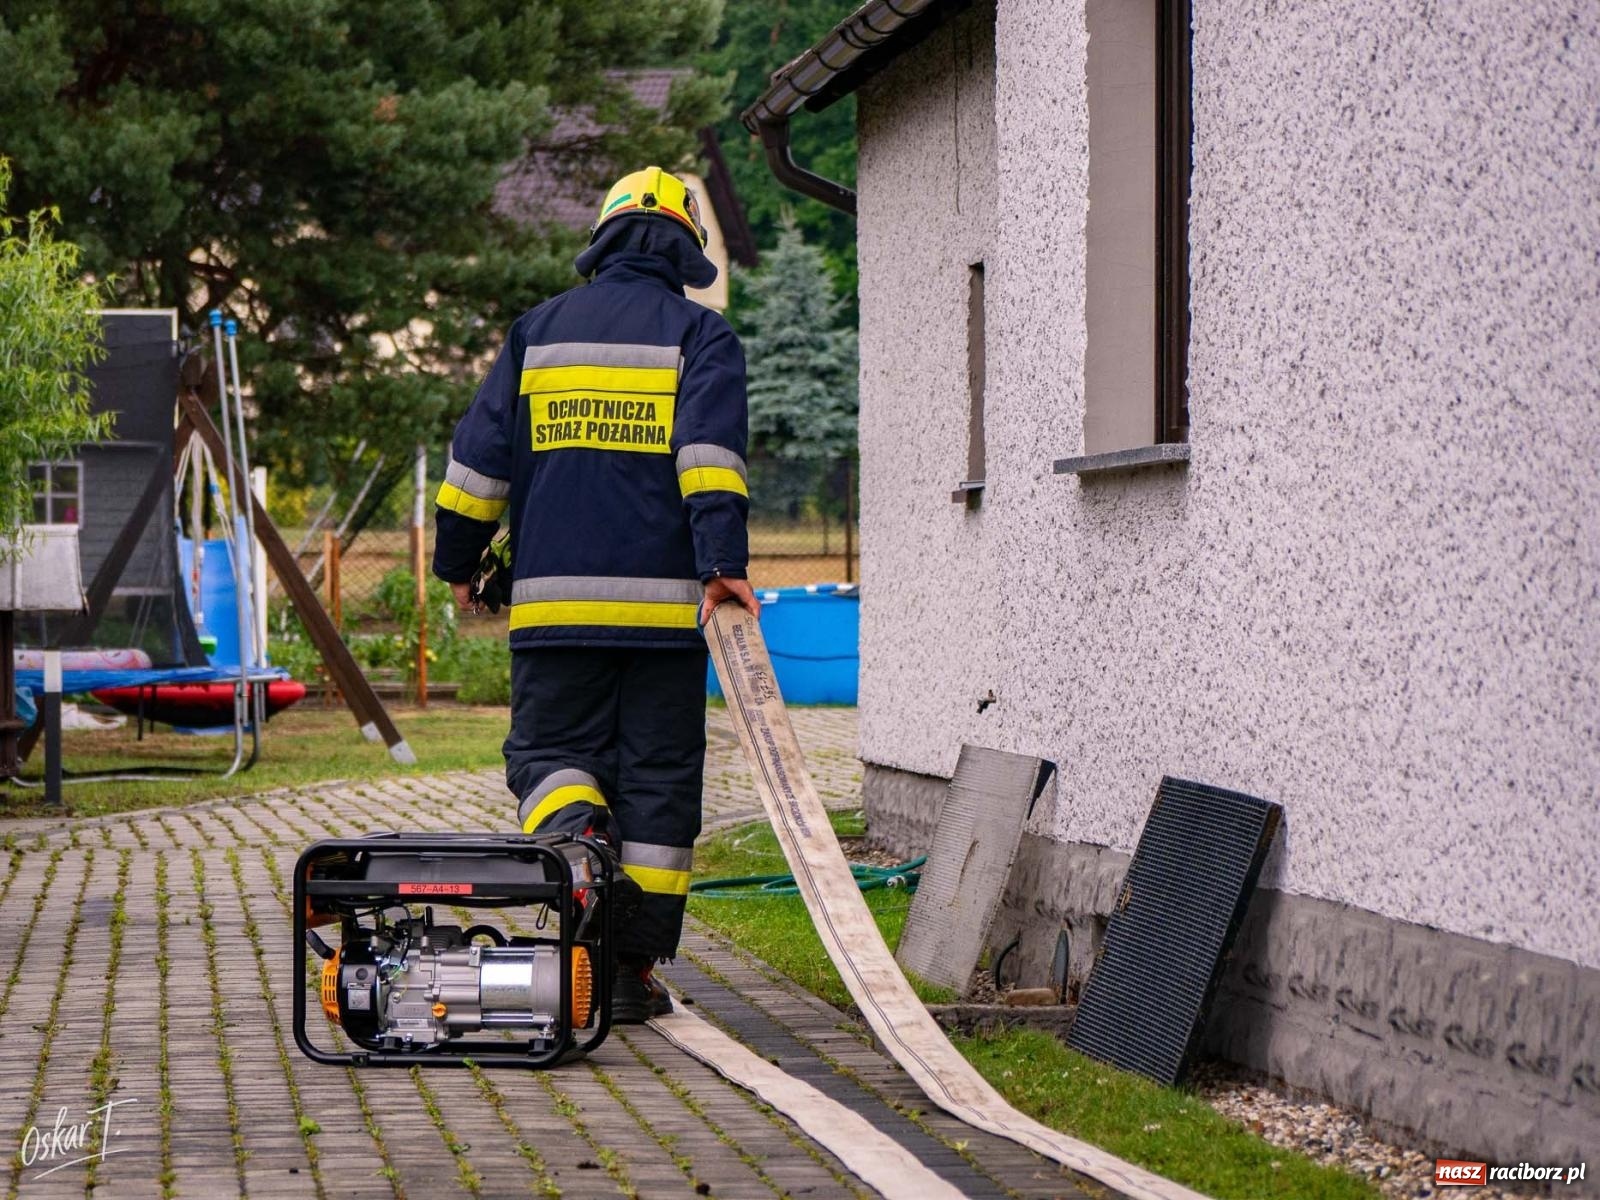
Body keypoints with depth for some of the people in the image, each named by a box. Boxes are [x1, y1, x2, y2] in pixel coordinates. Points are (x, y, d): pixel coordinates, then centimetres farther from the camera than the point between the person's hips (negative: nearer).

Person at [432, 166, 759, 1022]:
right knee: (657, 775, 4)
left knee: (548, 750, 11)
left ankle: (571, 827, -25)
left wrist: (457, 561, 21)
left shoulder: (538, 331, 13)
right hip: (662, 604, -2)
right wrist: (723, 560, -18)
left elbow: (480, 452, 12)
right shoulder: (698, 335, 5)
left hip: (554, 600, 2)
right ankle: (633, 967, 3)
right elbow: (711, 448, -12)